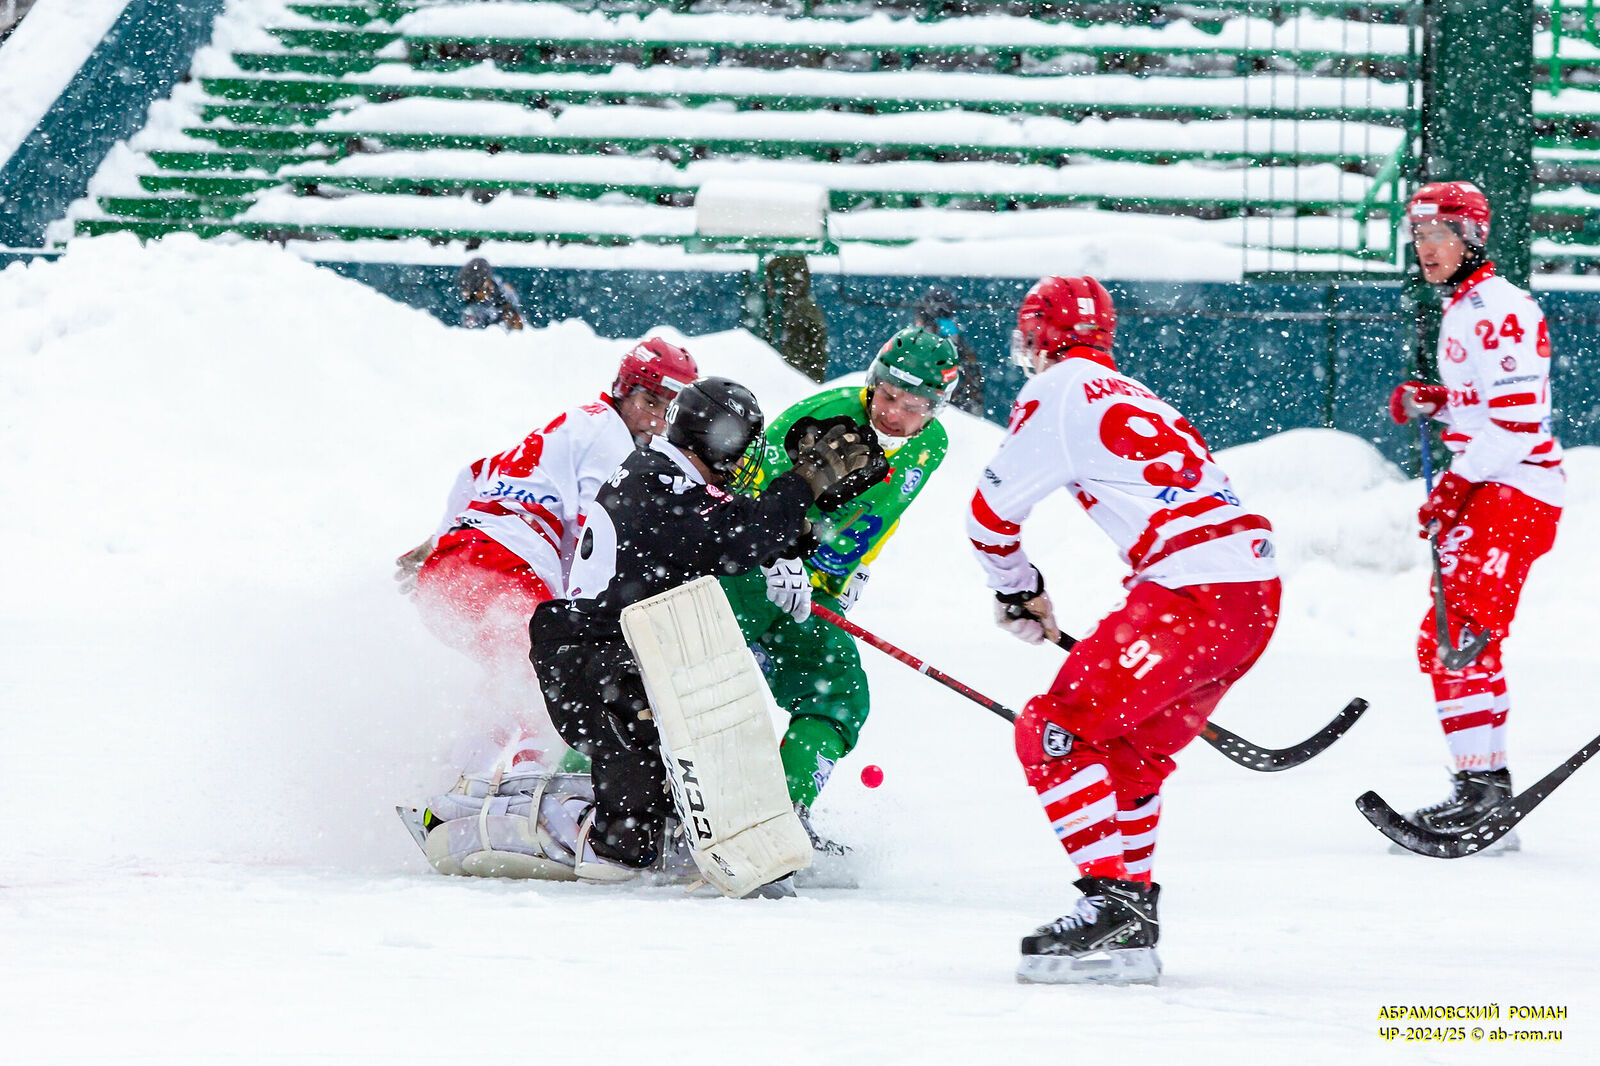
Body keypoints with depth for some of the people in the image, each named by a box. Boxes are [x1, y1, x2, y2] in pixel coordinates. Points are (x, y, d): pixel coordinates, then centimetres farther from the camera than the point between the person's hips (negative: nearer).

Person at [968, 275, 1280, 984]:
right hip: (1257, 590, 9)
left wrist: (1018, 592, 25)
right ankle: (1130, 921, 21)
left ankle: (1114, 901, -17)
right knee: (1132, 748, 21)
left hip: (1190, 592, -9)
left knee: (1056, 732, -8)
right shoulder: (1133, 395, 27)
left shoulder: (1058, 393, 1)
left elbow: (991, 511, 6)